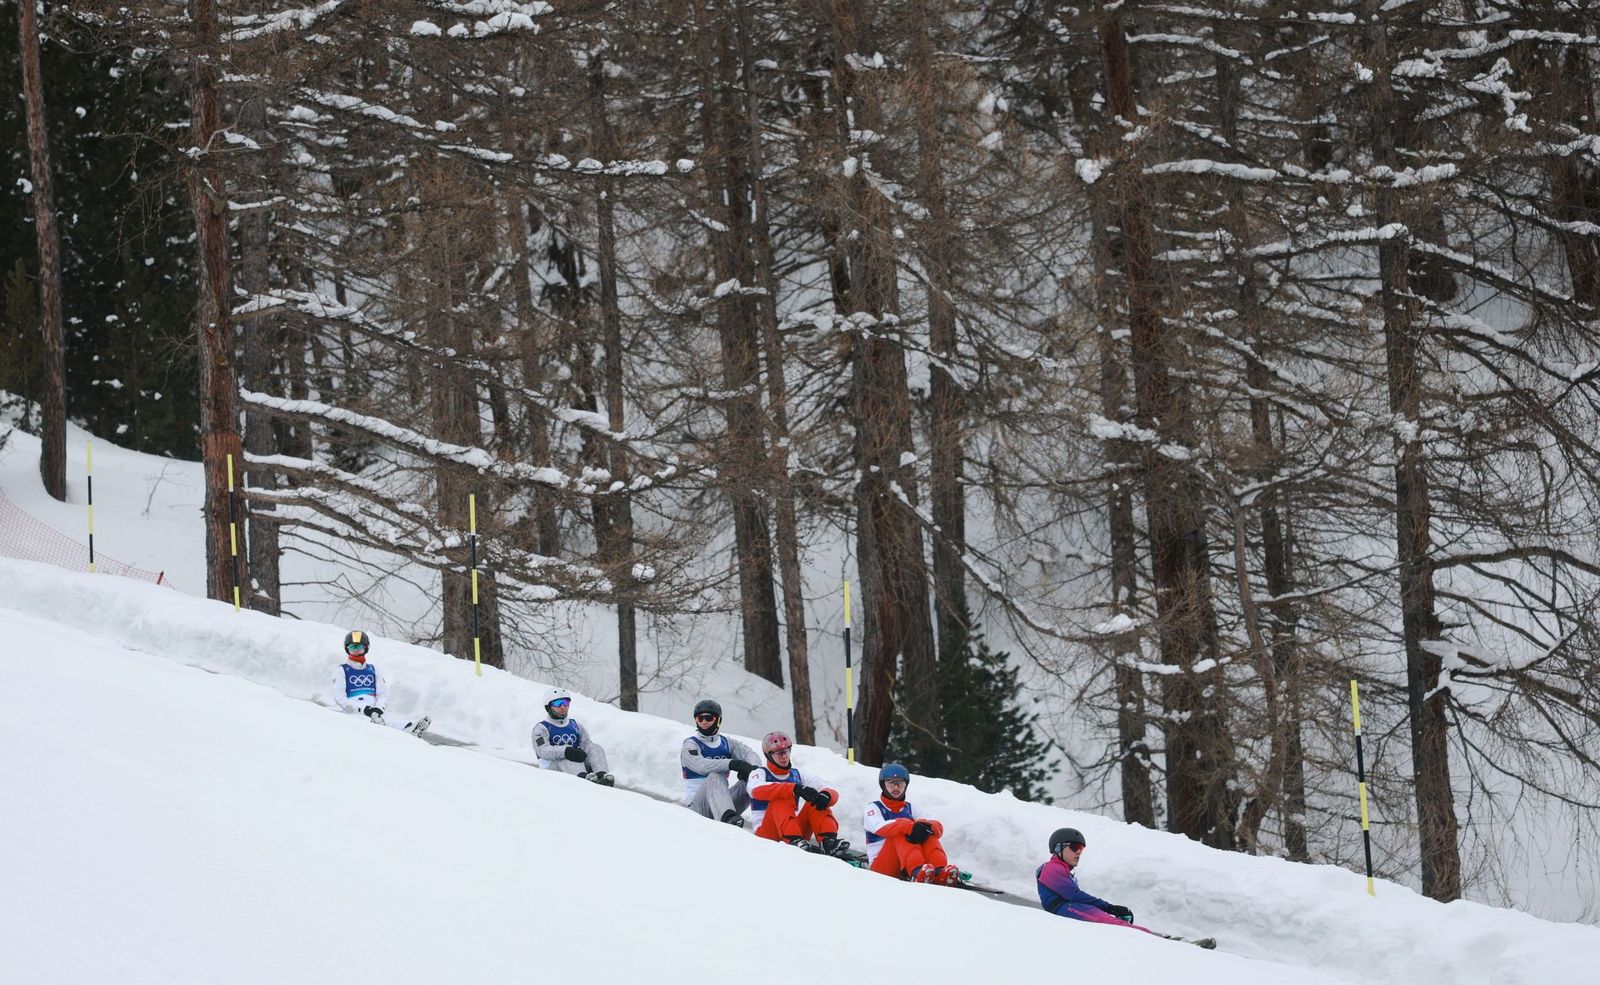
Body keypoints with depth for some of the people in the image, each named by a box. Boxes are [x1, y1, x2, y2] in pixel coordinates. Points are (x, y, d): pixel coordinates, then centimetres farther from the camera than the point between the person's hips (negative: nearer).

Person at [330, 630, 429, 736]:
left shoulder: (374, 671, 26)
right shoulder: (341, 671, 14)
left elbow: (383, 694, 16)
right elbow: (339, 698, 1)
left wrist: (379, 708, -9)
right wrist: (363, 709, -14)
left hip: (373, 711, 3)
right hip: (353, 712, -3)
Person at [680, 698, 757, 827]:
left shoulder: (727, 743, 15)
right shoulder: (690, 745, 0)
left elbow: (750, 755, -3)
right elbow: (700, 765, -23)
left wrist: (750, 768, -30)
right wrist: (732, 764, -37)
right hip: (696, 806, -4)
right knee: (715, 776, -32)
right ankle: (728, 817, -57)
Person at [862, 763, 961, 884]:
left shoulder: (910, 809, 19)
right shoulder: (873, 808, 8)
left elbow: (938, 827, 1)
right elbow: (880, 828, -18)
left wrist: (927, 827, -25)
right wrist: (911, 827, -35)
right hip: (882, 868, -3)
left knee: (925, 828, -18)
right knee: (902, 832, -27)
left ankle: (940, 872, -45)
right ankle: (917, 872, -57)